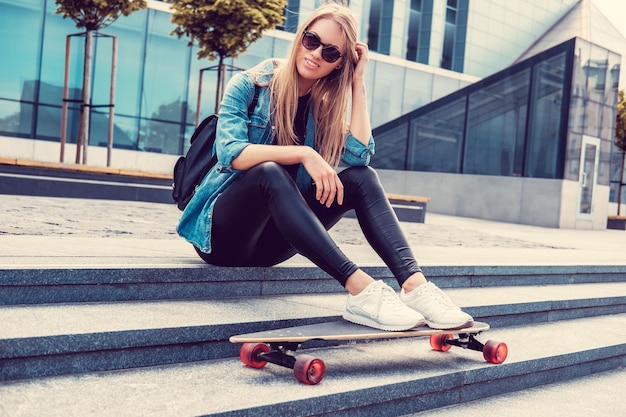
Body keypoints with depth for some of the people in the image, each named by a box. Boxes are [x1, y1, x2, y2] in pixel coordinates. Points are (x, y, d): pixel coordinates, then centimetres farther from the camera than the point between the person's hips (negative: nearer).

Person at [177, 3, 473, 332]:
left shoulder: (323, 107, 6)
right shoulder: (249, 86, -6)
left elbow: (359, 155, -13)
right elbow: (230, 152, -23)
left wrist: (358, 83, -10)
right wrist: (303, 154, -32)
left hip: (271, 240, 4)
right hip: (223, 233, -4)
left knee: (361, 178, -17)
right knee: (269, 172, -36)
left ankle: (413, 284, -36)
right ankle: (360, 289, -45)